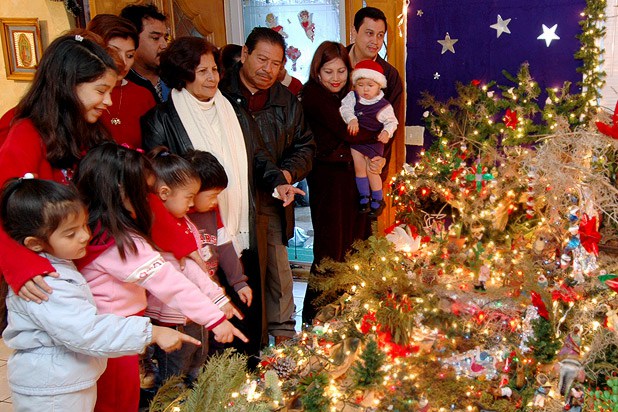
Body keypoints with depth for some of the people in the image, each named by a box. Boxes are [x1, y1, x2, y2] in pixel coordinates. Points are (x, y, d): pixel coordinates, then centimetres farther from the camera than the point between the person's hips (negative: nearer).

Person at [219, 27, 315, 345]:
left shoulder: (287, 101, 11)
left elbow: (305, 146, 17)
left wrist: (289, 173, -2)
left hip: (271, 203, 4)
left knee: (277, 269, 12)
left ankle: (283, 334, 30)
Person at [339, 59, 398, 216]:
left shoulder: (383, 105, -12)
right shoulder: (352, 97, -6)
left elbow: (392, 121, -5)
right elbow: (344, 108, -16)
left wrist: (387, 132, -23)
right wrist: (351, 119, -33)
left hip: (373, 140, -3)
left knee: (371, 171, 1)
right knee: (359, 169, 7)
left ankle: (378, 200, 20)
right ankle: (364, 197, 25)